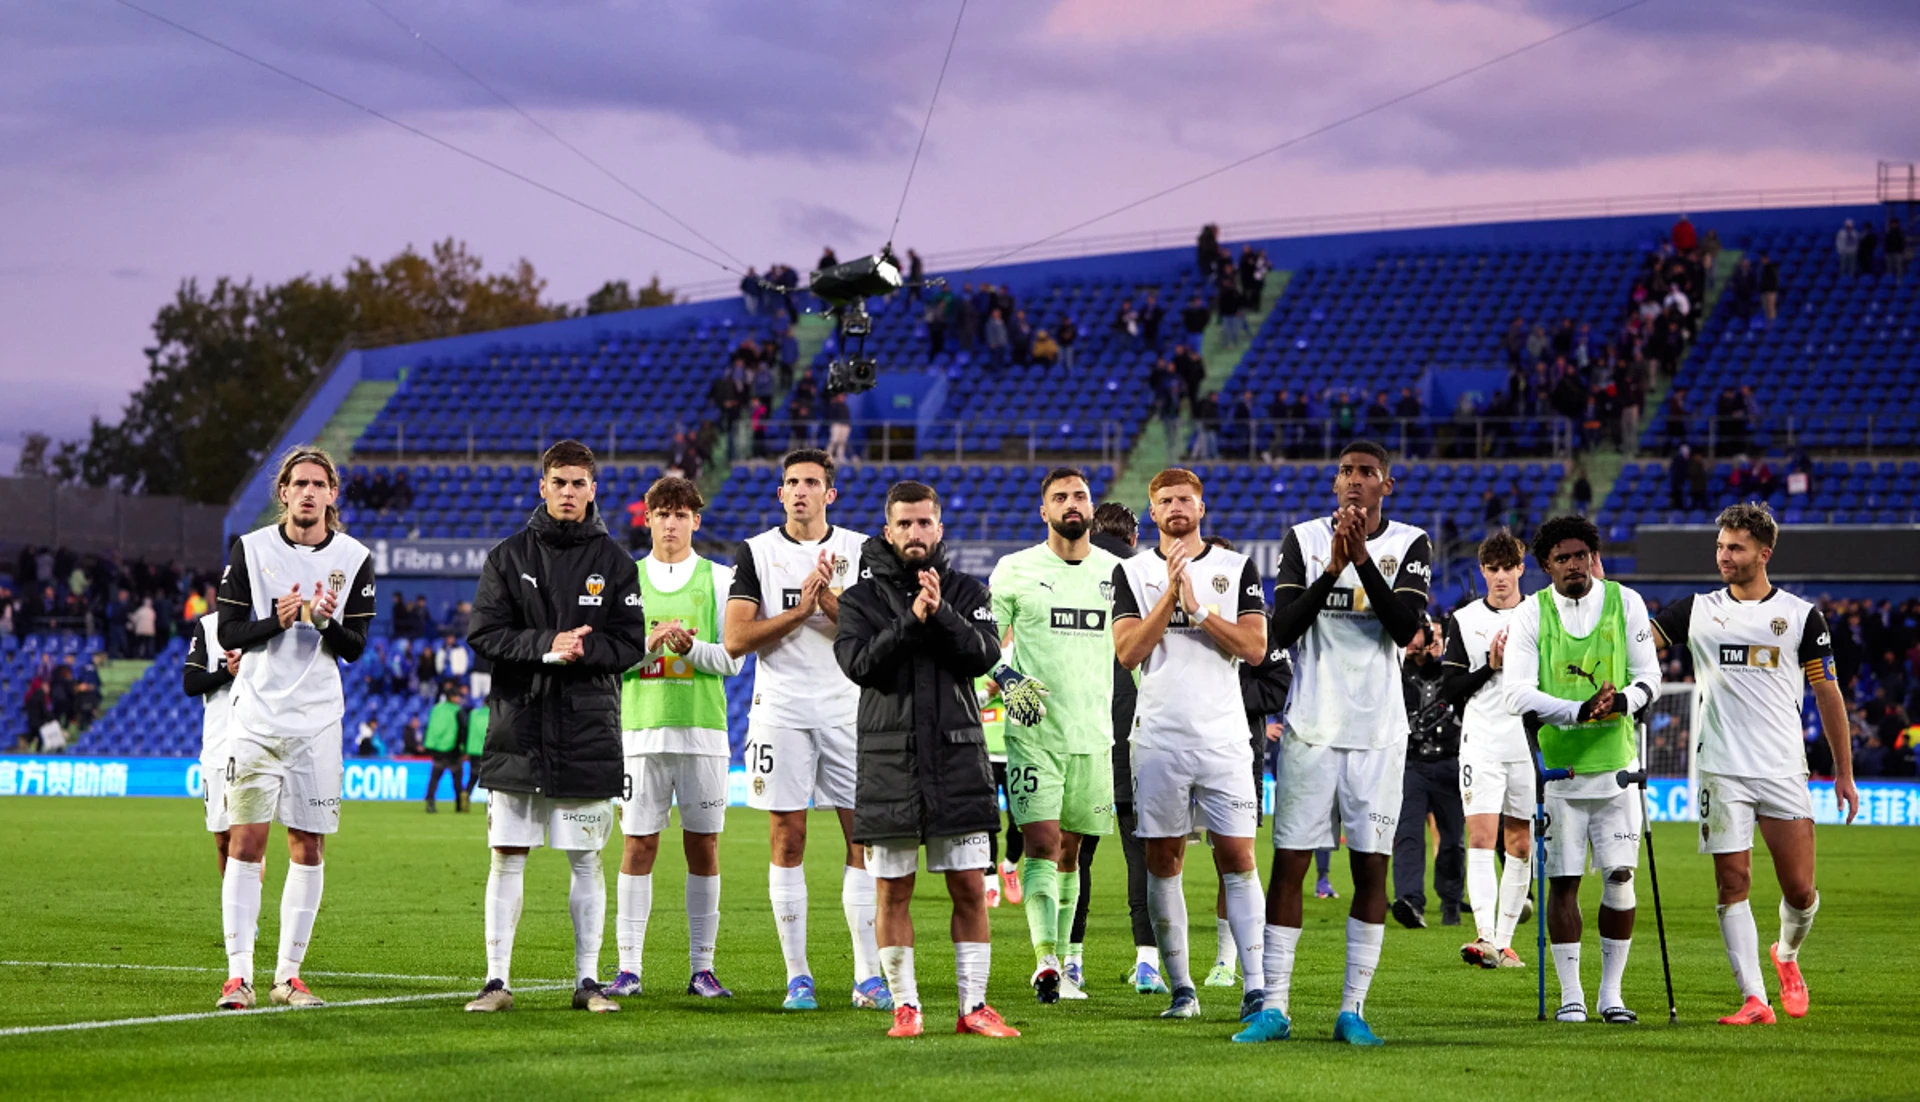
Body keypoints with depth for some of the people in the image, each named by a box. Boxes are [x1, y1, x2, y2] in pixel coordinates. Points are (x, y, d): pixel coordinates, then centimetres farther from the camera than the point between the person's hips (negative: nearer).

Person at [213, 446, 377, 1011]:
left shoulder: (354, 558, 3)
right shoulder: (250, 549, 1)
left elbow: (355, 649, 2)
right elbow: (228, 633, 0)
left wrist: (328, 622, -19)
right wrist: (276, 620, -18)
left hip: (317, 721, 1)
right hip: (256, 716, -1)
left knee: (309, 848, 2)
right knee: (245, 842, -7)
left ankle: (288, 974, 10)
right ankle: (238, 974, -6)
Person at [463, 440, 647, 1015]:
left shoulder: (613, 562, 6)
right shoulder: (508, 557, 5)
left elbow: (631, 643, 2)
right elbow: (483, 633, -2)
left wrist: (580, 650, -16)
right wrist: (546, 646, -16)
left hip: (589, 732, 0)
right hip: (518, 728, 0)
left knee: (586, 860, 3)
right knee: (507, 856, 0)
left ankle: (587, 979, 9)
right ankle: (498, 979, 4)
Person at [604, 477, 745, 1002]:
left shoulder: (718, 579, 7)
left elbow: (732, 659, 2)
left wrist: (689, 646, -15)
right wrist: (649, 644, -13)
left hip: (703, 729, 0)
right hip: (641, 728, 0)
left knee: (703, 846, 1)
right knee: (638, 845, -1)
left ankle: (701, 968, 7)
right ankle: (628, 967, 2)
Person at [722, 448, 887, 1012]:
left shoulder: (860, 551, 8)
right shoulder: (756, 553, 5)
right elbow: (736, 639, -4)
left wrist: (831, 601, -14)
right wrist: (801, 610, -10)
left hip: (849, 709, 1)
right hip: (782, 711, -1)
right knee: (787, 841, -1)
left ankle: (869, 976, 1)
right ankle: (797, 976, 5)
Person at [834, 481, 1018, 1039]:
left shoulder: (965, 591, 9)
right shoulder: (862, 597, 6)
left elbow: (984, 656, -6)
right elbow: (859, 663, -10)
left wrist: (942, 613, -19)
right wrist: (911, 621, -20)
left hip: (958, 758, 1)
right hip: (888, 758, 0)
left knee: (970, 888, 0)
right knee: (894, 890, 2)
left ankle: (973, 1005, 5)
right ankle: (904, 1005, 11)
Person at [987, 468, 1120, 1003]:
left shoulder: (1116, 572, 9)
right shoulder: (1015, 570, 0)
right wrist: (1004, 678, -12)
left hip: (1094, 732, 3)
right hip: (1034, 732, -3)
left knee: (1070, 851, 10)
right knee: (1041, 843, -15)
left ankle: (1065, 961, 18)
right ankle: (1046, 959, -24)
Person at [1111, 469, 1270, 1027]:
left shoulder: (1236, 567, 7)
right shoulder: (1133, 572, 8)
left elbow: (1255, 647, -3)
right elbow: (1128, 651, -4)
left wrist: (1198, 608, -10)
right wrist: (1171, 592, -11)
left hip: (1223, 738, -1)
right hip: (1159, 739, 1)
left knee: (1237, 857, -7)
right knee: (1163, 860, 2)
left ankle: (1255, 986, -8)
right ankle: (1181, 988, 9)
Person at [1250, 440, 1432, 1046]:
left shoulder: (1410, 546, 3)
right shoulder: (1303, 539, 4)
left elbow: (1405, 628, -11)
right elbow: (1282, 631, -5)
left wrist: (1363, 559, -19)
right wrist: (1332, 568, -16)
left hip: (1377, 731, 0)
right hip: (1311, 725, 0)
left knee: (1371, 867, 0)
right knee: (1289, 864, -2)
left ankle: (1353, 1009, 6)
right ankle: (1275, 1007, 2)